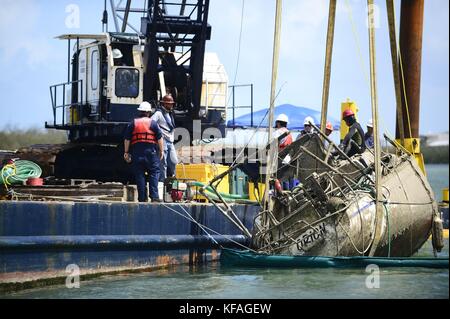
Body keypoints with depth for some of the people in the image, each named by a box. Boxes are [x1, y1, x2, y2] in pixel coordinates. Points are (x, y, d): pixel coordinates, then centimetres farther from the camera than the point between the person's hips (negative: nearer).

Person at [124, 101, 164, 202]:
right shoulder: (153, 123, 2)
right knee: (154, 173, 2)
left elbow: (127, 139, 6)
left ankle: (142, 197, 3)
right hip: (151, 151, -2)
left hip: (137, 151, 2)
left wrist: (126, 152, 12)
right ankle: (154, 196, -8)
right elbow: (160, 138, -1)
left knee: (139, 175, 4)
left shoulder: (133, 123, 7)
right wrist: (161, 151, 6)